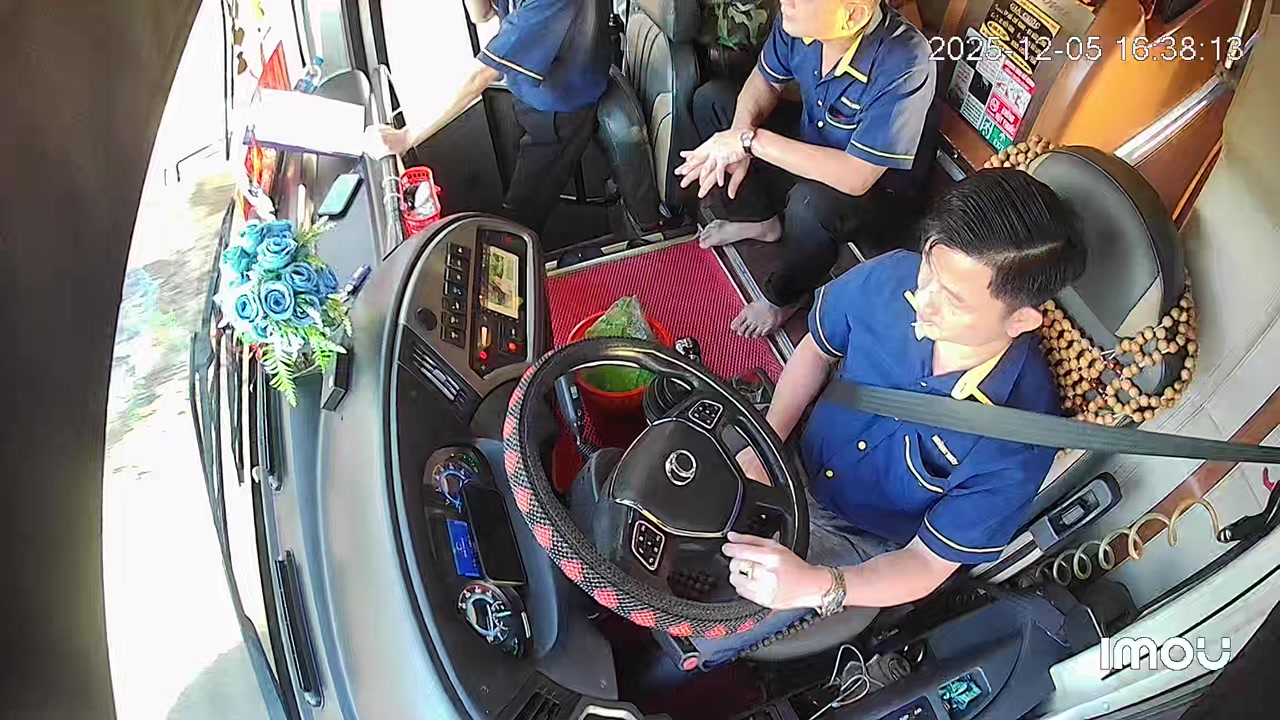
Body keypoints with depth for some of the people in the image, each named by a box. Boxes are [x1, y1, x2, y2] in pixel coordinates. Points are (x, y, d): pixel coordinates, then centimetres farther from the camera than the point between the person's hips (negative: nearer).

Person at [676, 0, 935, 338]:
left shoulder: (904, 66, -37)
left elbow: (856, 177, -38)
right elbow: (765, 82, -2)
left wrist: (750, 141, -37)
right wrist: (736, 143, -20)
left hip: (869, 186, -6)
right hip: (808, 146, 6)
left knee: (810, 202, -37)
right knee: (710, 98, 0)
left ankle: (784, 297, -4)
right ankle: (758, 218, 14)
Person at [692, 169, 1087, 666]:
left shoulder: (1017, 446, -32)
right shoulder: (891, 278, -23)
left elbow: (927, 565, -22)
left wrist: (814, 586, -41)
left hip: (860, 545, -4)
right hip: (797, 465, 4)